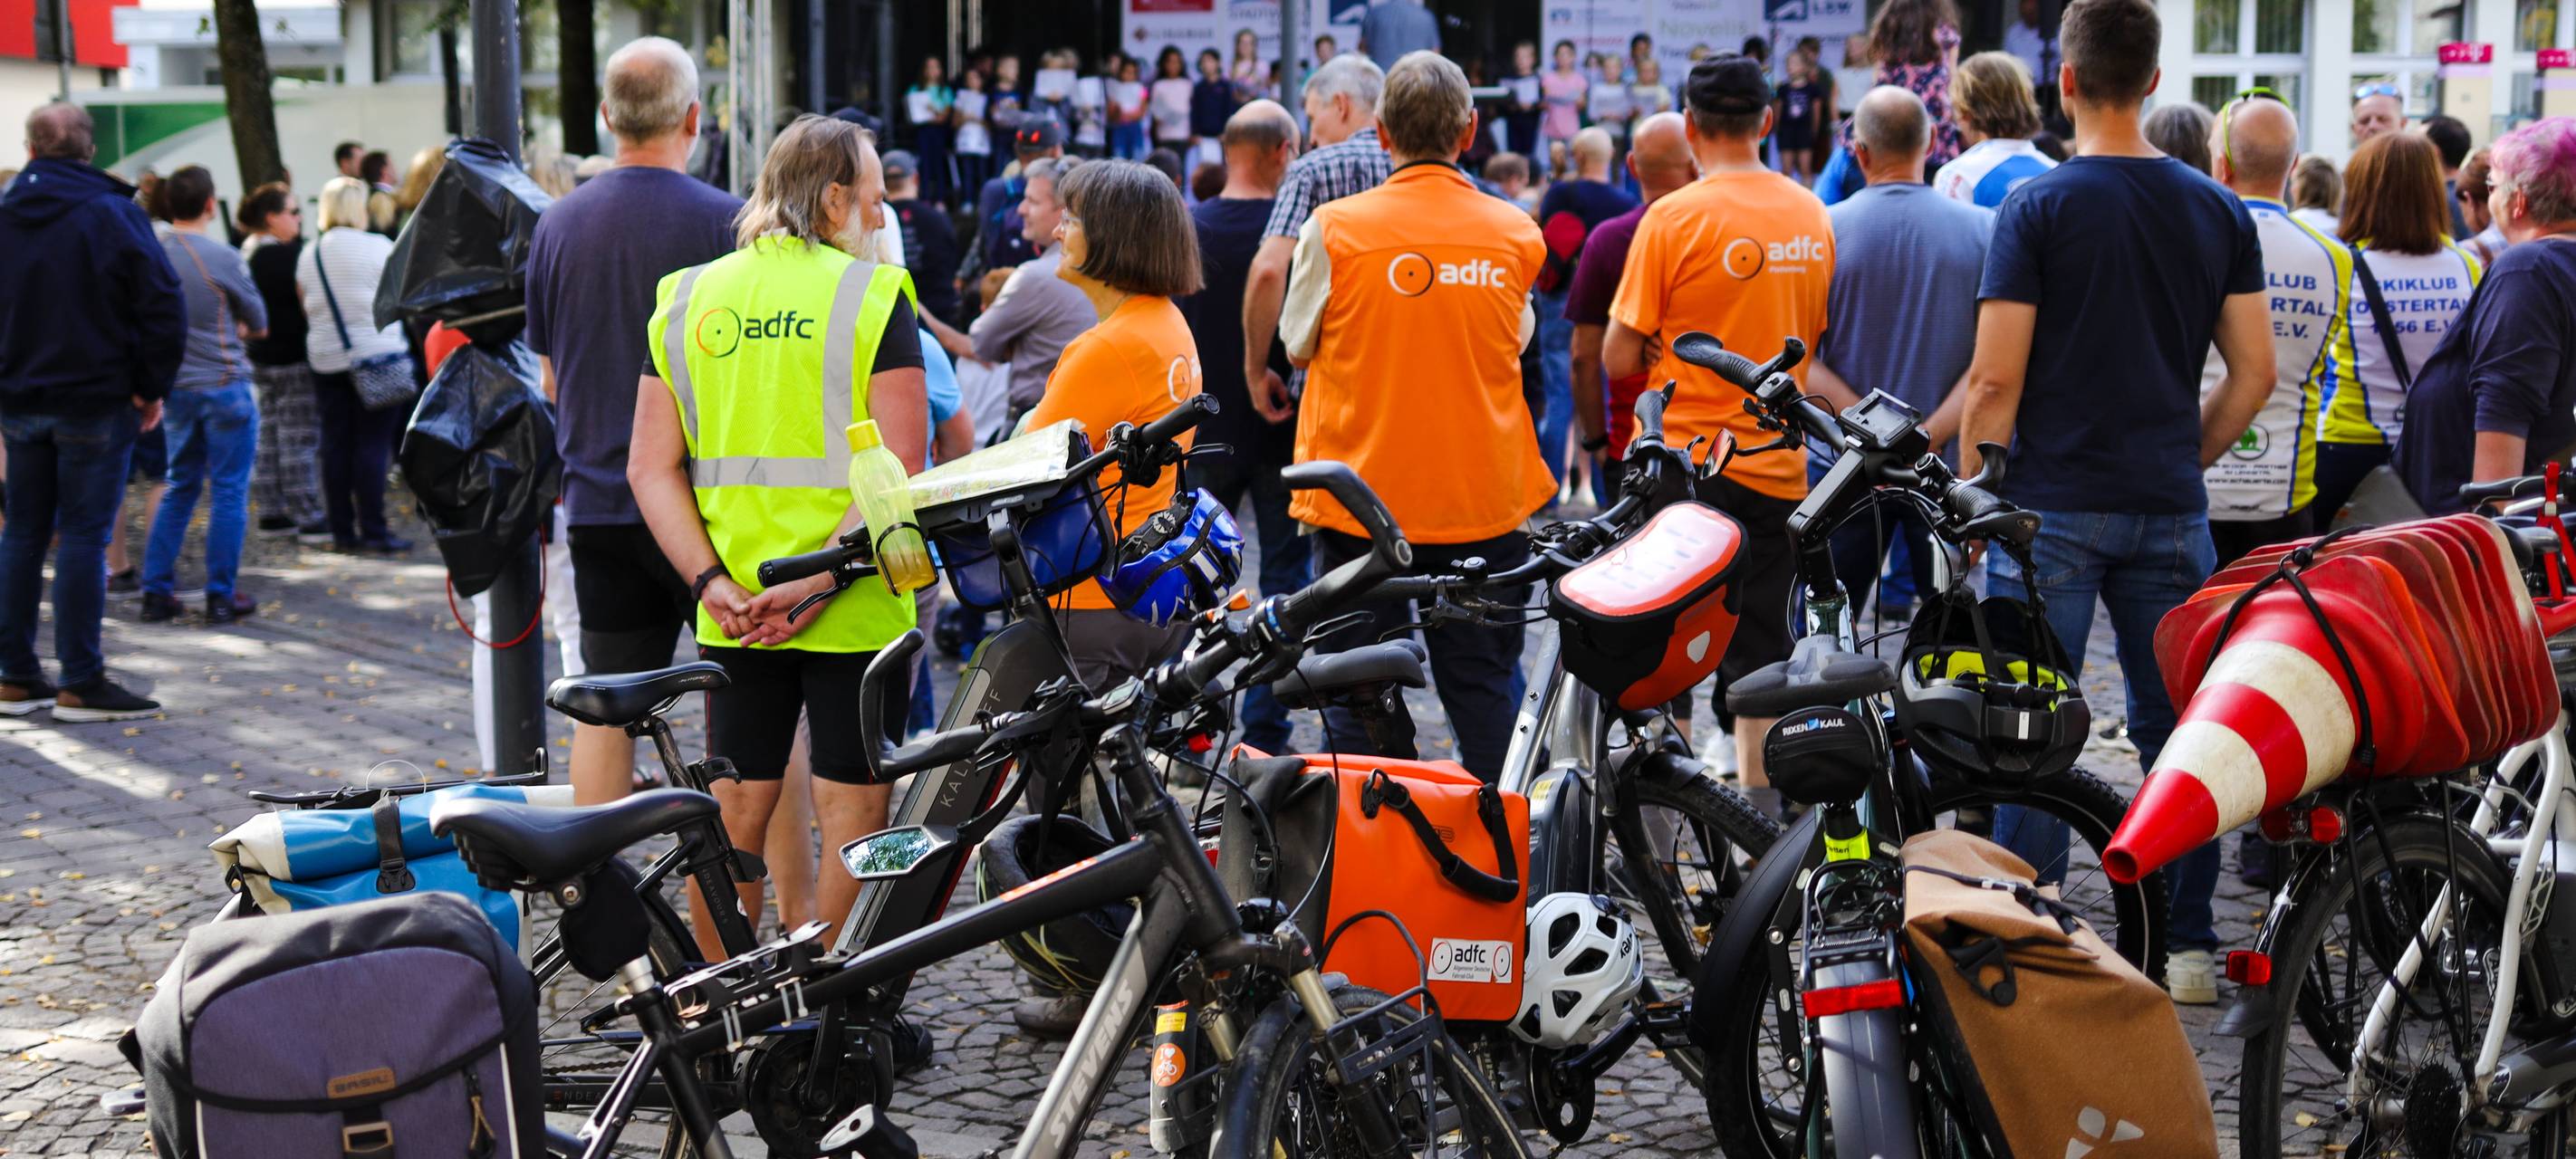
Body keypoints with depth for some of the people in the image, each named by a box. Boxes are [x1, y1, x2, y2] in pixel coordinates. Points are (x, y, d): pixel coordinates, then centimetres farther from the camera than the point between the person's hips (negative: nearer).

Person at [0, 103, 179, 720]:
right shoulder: (114, 213, -9)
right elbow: (163, 305, -13)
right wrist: (152, 386, -4)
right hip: (96, 403, -5)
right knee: (84, 536, -2)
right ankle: (81, 684, 0)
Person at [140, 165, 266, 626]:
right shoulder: (223, 258, -13)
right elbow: (259, 322, -1)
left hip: (175, 387, 5)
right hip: (224, 384, -5)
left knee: (179, 488, 15)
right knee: (229, 492, 3)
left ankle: (157, 592, 14)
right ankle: (221, 596, 5)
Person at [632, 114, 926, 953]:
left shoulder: (686, 296, 9)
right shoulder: (872, 293, -5)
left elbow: (650, 468, 3)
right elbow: (901, 468, -15)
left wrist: (713, 583, -4)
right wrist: (818, 578, -16)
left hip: (730, 612, 5)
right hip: (854, 613, -4)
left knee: (735, 815, 11)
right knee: (852, 817, 3)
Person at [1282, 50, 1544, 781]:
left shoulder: (1334, 229, -9)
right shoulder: (1515, 233, -2)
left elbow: (1298, 344, 3)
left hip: (1362, 497, -2)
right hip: (1484, 498, 2)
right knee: (1485, 685, 11)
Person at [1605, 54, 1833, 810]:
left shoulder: (1673, 217, -13)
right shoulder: (1814, 215, 4)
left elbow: (1618, 358, -10)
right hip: (1778, 468, 5)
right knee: (1759, 659, 14)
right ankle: (1761, 824, 18)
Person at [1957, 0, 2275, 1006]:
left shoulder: (2036, 207, -7)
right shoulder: (2218, 211, 6)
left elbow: (1996, 378, -11)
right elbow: (2254, 374, 5)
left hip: (2053, 505, -4)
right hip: (2171, 510, 4)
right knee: (2177, 730, 10)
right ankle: (2189, 948, 13)